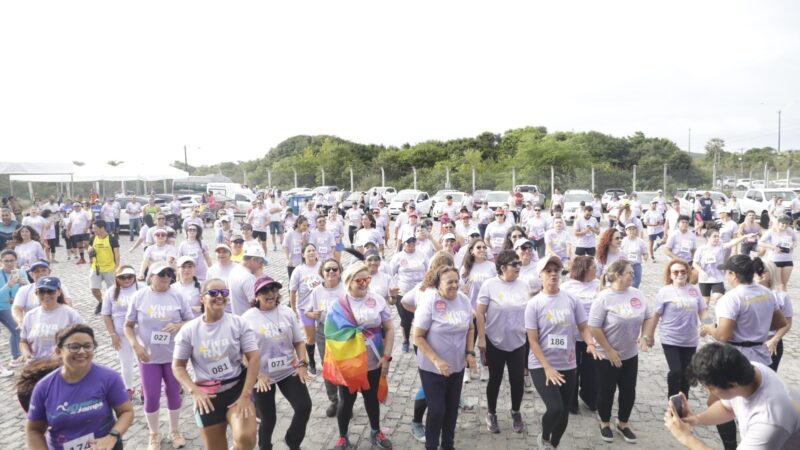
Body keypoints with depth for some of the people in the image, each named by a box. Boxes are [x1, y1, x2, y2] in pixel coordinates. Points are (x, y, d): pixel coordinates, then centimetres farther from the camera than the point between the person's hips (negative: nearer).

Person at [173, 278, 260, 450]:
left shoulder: (238, 323, -6)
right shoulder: (189, 330, -2)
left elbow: (254, 357, -10)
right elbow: (178, 366, 2)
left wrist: (246, 395, -16)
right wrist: (194, 391, -13)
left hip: (237, 387, -1)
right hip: (207, 396, 2)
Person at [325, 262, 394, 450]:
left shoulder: (378, 300, -4)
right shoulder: (338, 306, -9)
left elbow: (389, 329, -1)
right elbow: (332, 335, -3)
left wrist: (386, 356, -7)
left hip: (373, 363, 2)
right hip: (348, 364, -2)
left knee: (372, 398, 19)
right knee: (346, 401, 12)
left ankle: (375, 432, 40)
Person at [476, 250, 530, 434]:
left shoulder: (523, 285, -2)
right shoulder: (489, 284, -12)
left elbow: (529, 311, 9)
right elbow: (480, 313, -10)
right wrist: (481, 338, -13)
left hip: (518, 342, 3)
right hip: (495, 342, -3)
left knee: (518, 379, 6)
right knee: (495, 379, 10)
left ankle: (516, 413, 31)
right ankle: (491, 413, 31)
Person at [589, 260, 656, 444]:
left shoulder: (637, 294, -2)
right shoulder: (604, 297, -19)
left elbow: (648, 317, 10)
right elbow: (594, 328, -19)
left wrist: (645, 335, -5)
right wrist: (609, 350, -17)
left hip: (631, 354, 5)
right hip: (608, 356, -5)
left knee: (629, 391, 15)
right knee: (607, 392, 10)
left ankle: (623, 423, 36)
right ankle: (605, 423, 32)